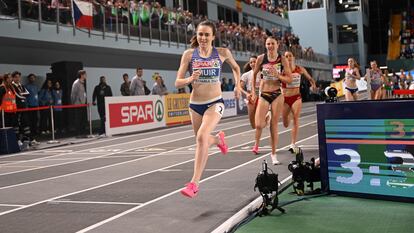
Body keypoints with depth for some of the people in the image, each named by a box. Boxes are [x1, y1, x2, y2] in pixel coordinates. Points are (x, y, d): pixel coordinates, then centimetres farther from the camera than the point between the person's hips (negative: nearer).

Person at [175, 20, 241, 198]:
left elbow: (235, 67, 19)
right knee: (202, 141, 18)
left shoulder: (222, 53, -2)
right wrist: (190, 79, -23)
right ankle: (218, 139, 57)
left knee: (202, 137, -26)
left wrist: (237, 85, 11)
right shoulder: (189, 54, -3)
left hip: (215, 103, -3)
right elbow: (177, 83, -5)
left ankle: (194, 183, -23)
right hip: (195, 104, 3)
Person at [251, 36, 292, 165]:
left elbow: (289, 79, -1)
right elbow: (254, 75, 12)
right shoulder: (261, 58, -1)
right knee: (259, 125, -13)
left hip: (277, 95, 0)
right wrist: (253, 91, 8)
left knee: (274, 125, 4)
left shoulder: (282, 60, -3)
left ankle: (273, 154, 16)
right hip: (264, 95, 0)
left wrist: (278, 75, -18)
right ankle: (256, 144, 19)